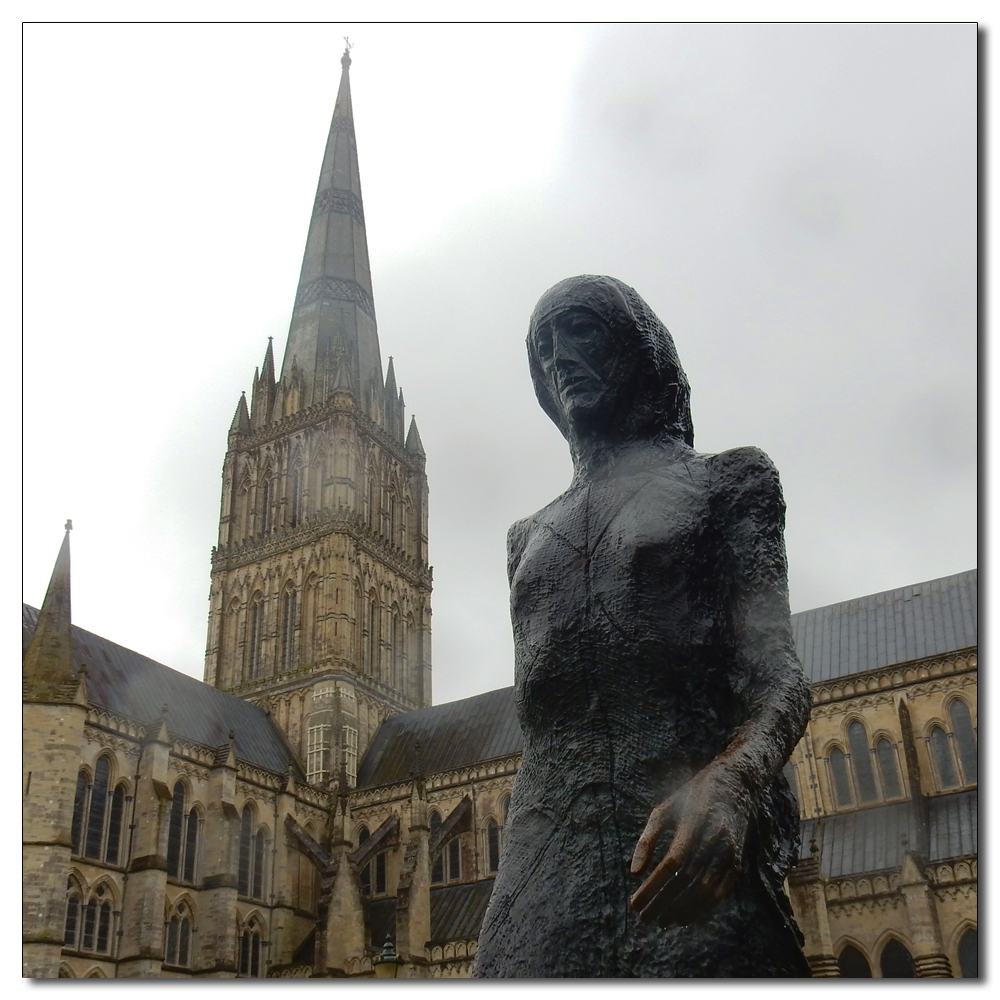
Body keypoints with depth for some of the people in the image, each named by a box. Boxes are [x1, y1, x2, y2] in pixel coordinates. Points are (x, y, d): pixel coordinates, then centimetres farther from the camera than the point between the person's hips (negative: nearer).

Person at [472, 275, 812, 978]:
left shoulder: (726, 484, 9)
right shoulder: (529, 537, 23)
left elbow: (776, 671, -3)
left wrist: (729, 781, -25)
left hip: (689, 847, -4)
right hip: (544, 860, 4)